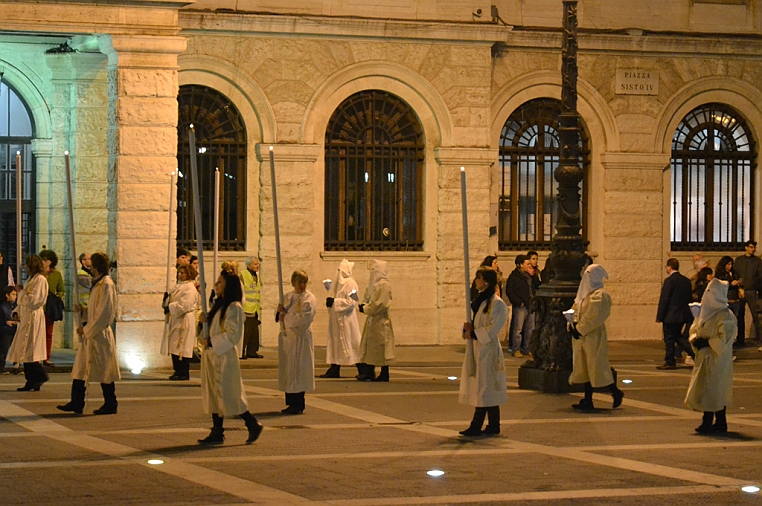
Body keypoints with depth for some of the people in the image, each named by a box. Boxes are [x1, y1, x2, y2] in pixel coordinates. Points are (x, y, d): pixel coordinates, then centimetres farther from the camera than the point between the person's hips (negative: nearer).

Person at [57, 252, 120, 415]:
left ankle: (110, 405, 7)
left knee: (104, 370, -1)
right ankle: (76, 403, 12)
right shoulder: (97, 284, 14)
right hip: (90, 334, 10)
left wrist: (87, 329, -15)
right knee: (80, 369, 8)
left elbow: (105, 313, -19)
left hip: (100, 334, -10)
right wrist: (82, 310, 5)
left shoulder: (106, 285, -16)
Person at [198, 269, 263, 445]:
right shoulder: (219, 305, 14)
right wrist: (205, 320, 3)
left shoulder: (234, 308, -14)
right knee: (213, 394, 8)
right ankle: (217, 432, 11)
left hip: (224, 356, -9)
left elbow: (234, 334, -19)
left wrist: (211, 342, -17)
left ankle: (253, 425, 7)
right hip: (212, 355, 9)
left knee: (227, 395, -6)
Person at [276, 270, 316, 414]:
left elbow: (305, 318, -16)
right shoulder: (288, 297, 15)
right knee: (287, 369, 6)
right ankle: (291, 403, 13)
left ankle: (297, 405, -2)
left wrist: (286, 317, -10)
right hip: (287, 336, 6)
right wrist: (280, 312, -5)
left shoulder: (309, 298, -5)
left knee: (297, 370, -7)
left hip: (301, 337, -6)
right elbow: (281, 316, 18)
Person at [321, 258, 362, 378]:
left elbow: (351, 302, -20)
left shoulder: (350, 283, -13)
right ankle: (334, 370, 9)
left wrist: (334, 301, -19)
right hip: (337, 319, 9)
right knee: (336, 342, 7)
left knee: (351, 342, -5)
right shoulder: (340, 282, 14)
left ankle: (362, 369, 1)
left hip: (346, 319, -9)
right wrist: (331, 302, 3)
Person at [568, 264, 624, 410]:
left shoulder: (600, 295, -13)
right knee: (585, 369, 9)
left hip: (594, 336, -9)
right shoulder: (584, 293, 15)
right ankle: (588, 400, 12)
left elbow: (594, 317, -20)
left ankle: (616, 393, 12)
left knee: (597, 367, -4)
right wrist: (573, 324, -3)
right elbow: (576, 310, 17)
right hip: (582, 337, 9)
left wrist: (579, 329, -17)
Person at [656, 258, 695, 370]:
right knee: (678, 336, 18)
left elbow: (664, 300, -16)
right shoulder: (686, 281, 7)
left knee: (669, 339, 1)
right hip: (683, 315, 7)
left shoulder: (669, 281, -15)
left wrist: (659, 317, -12)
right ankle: (693, 352, 4)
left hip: (671, 315, -7)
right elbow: (690, 298, 12)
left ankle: (670, 362, 5)